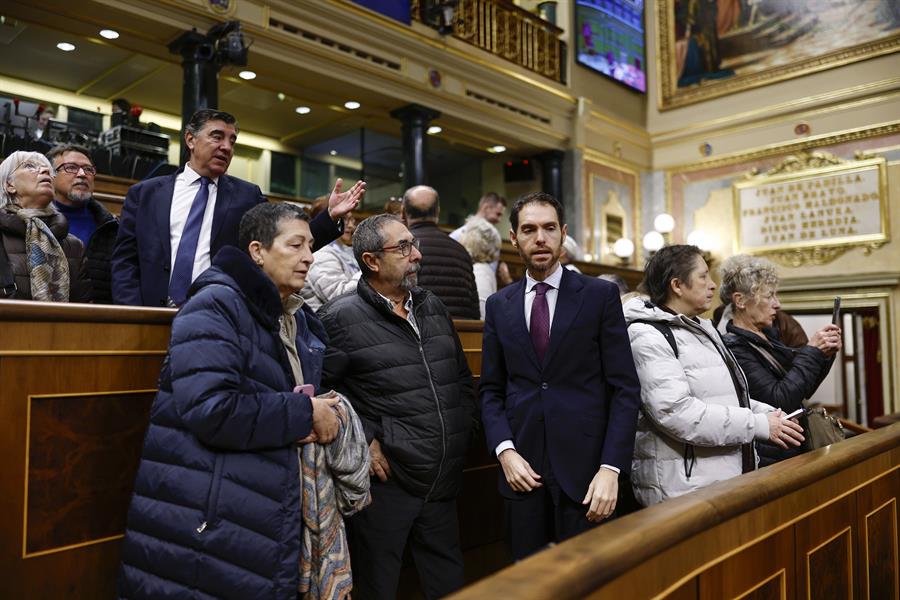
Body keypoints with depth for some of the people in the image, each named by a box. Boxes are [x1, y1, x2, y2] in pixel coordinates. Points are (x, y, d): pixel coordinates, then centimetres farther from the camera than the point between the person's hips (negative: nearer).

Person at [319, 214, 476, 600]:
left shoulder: (433, 308, 11)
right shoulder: (342, 318, -10)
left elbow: (462, 377, 19)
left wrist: (460, 431, 10)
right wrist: (364, 441, -15)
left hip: (443, 484, 6)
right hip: (385, 483, -6)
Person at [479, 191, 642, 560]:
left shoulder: (600, 295, -1)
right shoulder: (499, 305, 8)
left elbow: (625, 389, -4)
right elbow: (490, 389, 10)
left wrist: (611, 468, -12)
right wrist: (505, 450, -5)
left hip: (584, 466, -2)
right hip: (521, 467, 3)